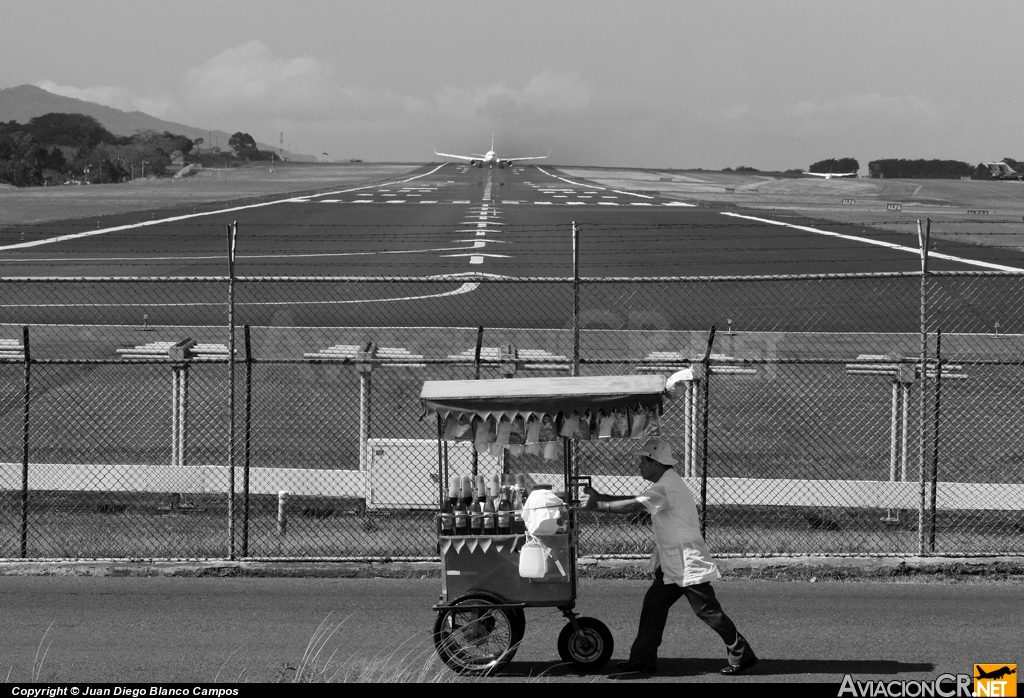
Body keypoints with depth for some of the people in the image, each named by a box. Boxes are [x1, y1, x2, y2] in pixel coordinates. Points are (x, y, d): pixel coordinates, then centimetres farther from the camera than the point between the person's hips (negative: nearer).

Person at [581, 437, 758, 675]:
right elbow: (635, 501, 17)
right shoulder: (668, 484, 14)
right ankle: (643, 658, 11)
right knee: (653, 604, 8)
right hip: (672, 566, 10)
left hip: (688, 564, -10)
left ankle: (742, 655, -1)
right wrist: (599, 497, 11)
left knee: (707, 610, -7)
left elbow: (632, 506, -22)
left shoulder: (666, 487, -18)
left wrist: (597, 505, -15)